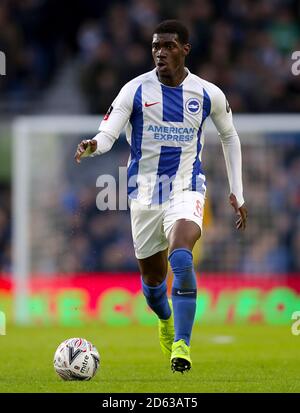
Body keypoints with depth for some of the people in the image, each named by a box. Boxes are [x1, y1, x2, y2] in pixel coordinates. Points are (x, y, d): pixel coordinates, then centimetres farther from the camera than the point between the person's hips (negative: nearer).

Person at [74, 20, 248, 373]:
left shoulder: (208, 94, -2)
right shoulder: (135, 90, -7)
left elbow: (229, 137, 14)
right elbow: (107, 134, -14)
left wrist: (237, 193, 11)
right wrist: (92, 146, -39)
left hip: (186, 188, -1)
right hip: (144, 192, 1)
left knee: (181, 256, -28)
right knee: (152, 275, 11)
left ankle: (181, 345, -26)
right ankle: (166, 319, 47)